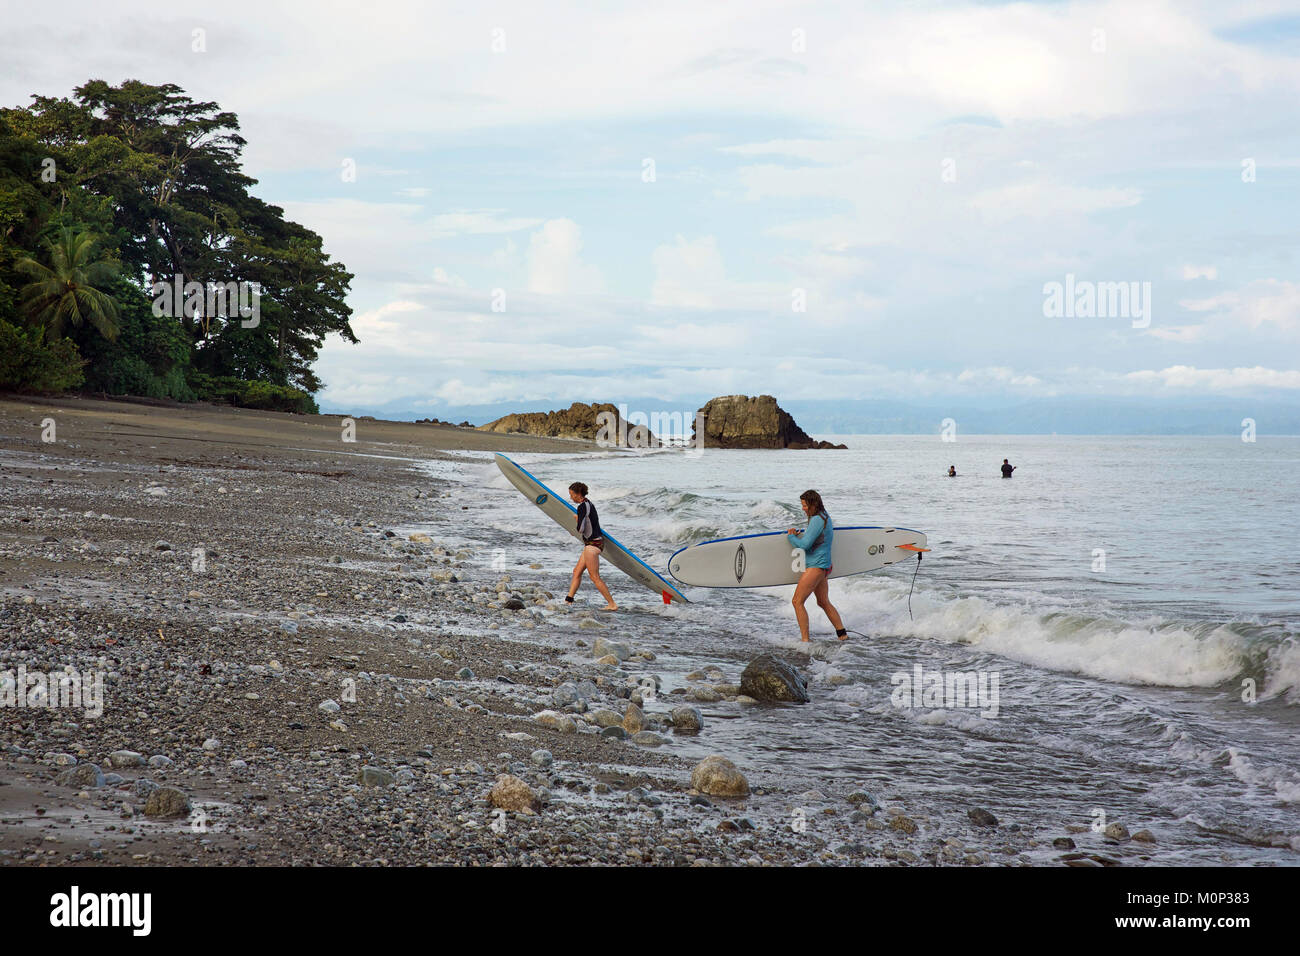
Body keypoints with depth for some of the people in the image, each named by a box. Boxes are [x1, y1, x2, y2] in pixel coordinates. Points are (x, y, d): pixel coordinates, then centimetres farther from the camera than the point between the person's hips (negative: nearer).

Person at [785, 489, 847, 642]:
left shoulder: (817, 520, -18)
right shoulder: (825, 517, 14)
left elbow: (805, 545, -22)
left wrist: (790, 537, -5)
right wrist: (796, 535, 12)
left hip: (815, 566, -11)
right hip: (823, 566, 11)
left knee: (797, 601, -9)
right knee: (824, 602, 21)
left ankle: (805, 639, -10)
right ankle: (842, 634, 25)